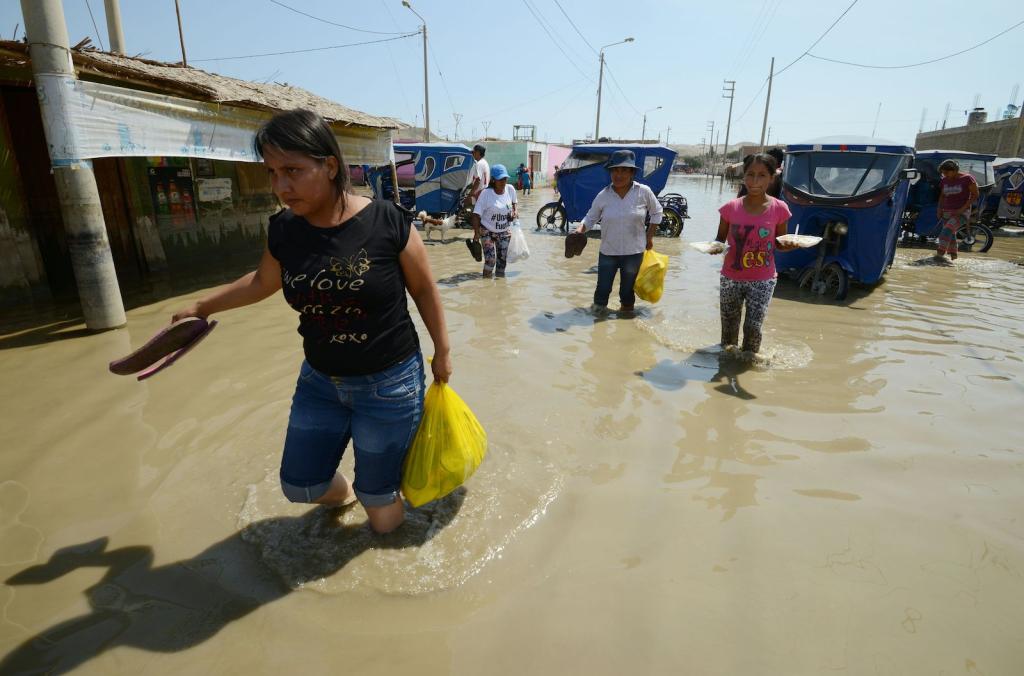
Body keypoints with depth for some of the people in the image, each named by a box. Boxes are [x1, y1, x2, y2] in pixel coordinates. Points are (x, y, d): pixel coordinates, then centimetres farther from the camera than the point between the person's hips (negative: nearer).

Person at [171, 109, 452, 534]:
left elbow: (424, 290, -7)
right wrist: (201, 307, 27)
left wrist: (442, 351, 0)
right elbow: (263, 282, 15)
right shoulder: (283, 231, -6)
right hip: (320, 381, 5)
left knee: (380, 505, 8)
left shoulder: (388, 223, -20)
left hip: (389, 383, -4)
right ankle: (344, 494, 50)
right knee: (299, 486, 18)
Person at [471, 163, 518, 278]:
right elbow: (476, 214, -19)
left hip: (505, 231, 4)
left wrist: (516, 211, -6)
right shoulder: (486, 193, -20)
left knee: (502, 260, 10)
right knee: (490, 260, -13)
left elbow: (515, 202, 15)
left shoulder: (510, 189, -7)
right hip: (487, 231, -4)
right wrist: (476, 232, -27)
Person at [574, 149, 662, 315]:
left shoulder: (644, 192, -9)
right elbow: (591, 217, 2)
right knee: (603, 287, 6)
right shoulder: (603, 195, -6)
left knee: (627, 287, 14)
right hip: (608, 251, 1)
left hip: (633, 252, 0)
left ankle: (626, 308, 34)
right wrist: (580, 230, -16)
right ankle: (598, 307, 27)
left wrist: (650, 236, 5)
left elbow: (656, 212, 6)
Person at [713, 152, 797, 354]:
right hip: (731, 278, 1)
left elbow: (779, 244, 4)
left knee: (753, 327, -4)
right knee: (729, 327, 14)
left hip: (763, 280, -1)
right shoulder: (731, 208, -8)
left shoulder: (779, 209, -8)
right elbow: (720, 239, 4)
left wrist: (792, 244, -19)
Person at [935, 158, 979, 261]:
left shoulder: (967, 178, -5)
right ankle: (953, 256, 19)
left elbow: (975, 195, -5)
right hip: (947, 213, 6)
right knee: (950, 234, 9)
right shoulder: (944, 181, 10)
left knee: (947, 230, -26)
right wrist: (939, 210, 8)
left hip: (962, 213, -6)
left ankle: (940, 253, -38)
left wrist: (963, 208, -15)